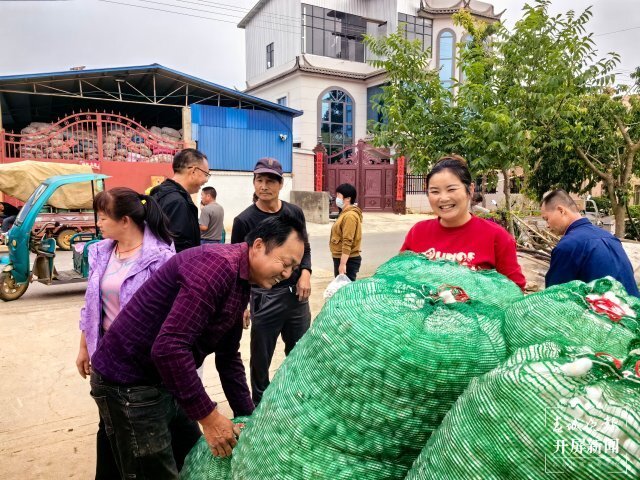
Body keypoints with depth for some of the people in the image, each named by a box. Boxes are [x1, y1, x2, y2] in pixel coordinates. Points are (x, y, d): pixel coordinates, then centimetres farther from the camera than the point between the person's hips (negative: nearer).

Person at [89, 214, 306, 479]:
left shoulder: (241, 282, 6)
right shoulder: (218, 265, -27)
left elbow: (228, 356, 13)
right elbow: (168, 347, -33)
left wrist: (246, 416, 12)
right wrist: (209, 416, -24)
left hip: (164, 379, 9)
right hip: (128, 381, -9)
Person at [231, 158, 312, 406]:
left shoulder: (295, 213, 3)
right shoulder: (244, 220, -8)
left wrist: (305, 272, -4)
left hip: (296, 294, 4)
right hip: (263, 298, -4)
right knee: (261, 359, 11)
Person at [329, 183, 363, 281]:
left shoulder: (350, 216, -18)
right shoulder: (345, 213, 14)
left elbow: (347, 242, -24)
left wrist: (343, 264, -25)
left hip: (347, 260, -10)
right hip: (341, 258, 10)